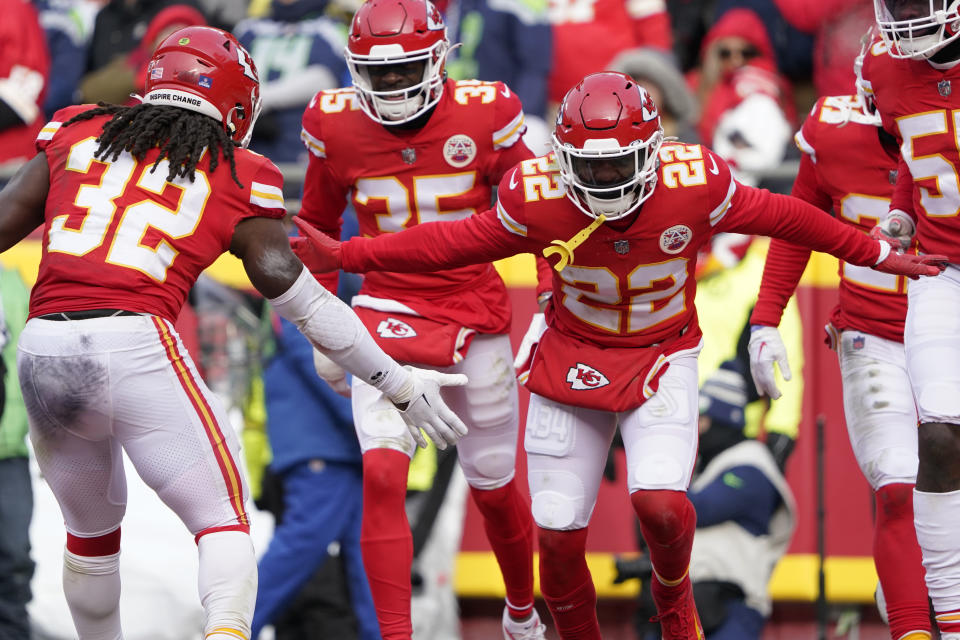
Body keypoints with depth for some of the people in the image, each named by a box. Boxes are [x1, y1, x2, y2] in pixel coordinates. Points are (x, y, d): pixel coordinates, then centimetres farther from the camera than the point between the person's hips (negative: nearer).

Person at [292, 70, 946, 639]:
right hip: (572, 358, 1)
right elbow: (456, 242, -4)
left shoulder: (694, 184, -20)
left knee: (660, 502, -22)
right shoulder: (537, 197, -17)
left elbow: (780, 216, -4)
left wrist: (876, 254, 6)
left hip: (662, 358, -1)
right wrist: (344, 256, -7)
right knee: (558, 535, 0)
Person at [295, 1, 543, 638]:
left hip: (476, 314, 0)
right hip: (389, 316, 0)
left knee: (493, 486, 12)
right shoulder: (337, 126, -5)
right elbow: (318, 228, 12)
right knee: (383, 475, -19)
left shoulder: (485, 116, -10)